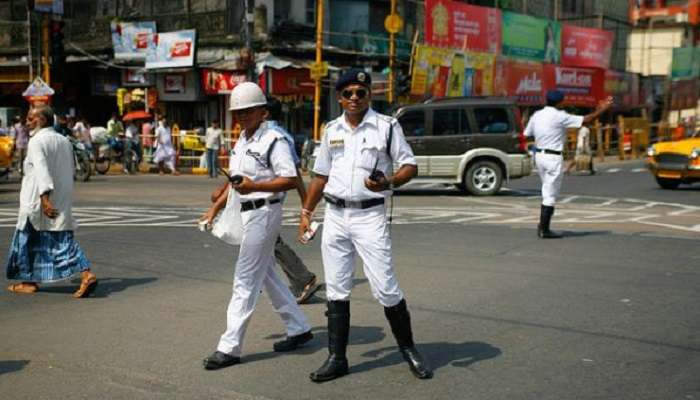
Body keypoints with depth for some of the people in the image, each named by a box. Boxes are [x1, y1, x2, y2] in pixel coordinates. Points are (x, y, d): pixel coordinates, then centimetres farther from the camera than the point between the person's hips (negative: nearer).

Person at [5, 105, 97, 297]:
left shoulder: (36, 141, -11)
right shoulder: (65, 141, 10)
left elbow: (41, 170, -24)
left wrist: (44, 197, -31)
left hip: (37, 202, -6)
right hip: (63, 203, 6)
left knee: (28, 241, 10)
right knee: (63, 240, 4)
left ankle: (29, 281, 20)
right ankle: (86, 274, -13)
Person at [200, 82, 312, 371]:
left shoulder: (273, 140, -13)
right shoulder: (242, 142, 14)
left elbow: (290, 180, -19)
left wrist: (255, 186, -28)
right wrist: (215, 208, 14)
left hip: (264, 212, -10)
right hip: (248, 213, 10)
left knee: (245, 280, -6)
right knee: (266, 275, 16)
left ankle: (230, 347, 0)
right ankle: (298, 328, 29)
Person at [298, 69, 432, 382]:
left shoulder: (387, 126, -2)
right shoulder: (332, 129, 11)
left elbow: (410, 166, -3)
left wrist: (389, 183, -22)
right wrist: (306, 212, 14)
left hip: (369, 215, -4)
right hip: (334, 216, 5)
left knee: (385, 289, -4)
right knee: (336, 291, 7)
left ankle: (408, 350, 15)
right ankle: (337, 358, 16)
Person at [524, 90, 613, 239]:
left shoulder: (536, 115, 6)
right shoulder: (560, 116, -12)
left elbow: (526, 135, 9)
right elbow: (586, 120, -10)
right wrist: (601, 110, 2)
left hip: (539, 155, 7)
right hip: (553, 158, -7)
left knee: (547, 192, 18)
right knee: (550, 195, 0)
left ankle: (542, 225, 18)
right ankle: (544, 230, 2)